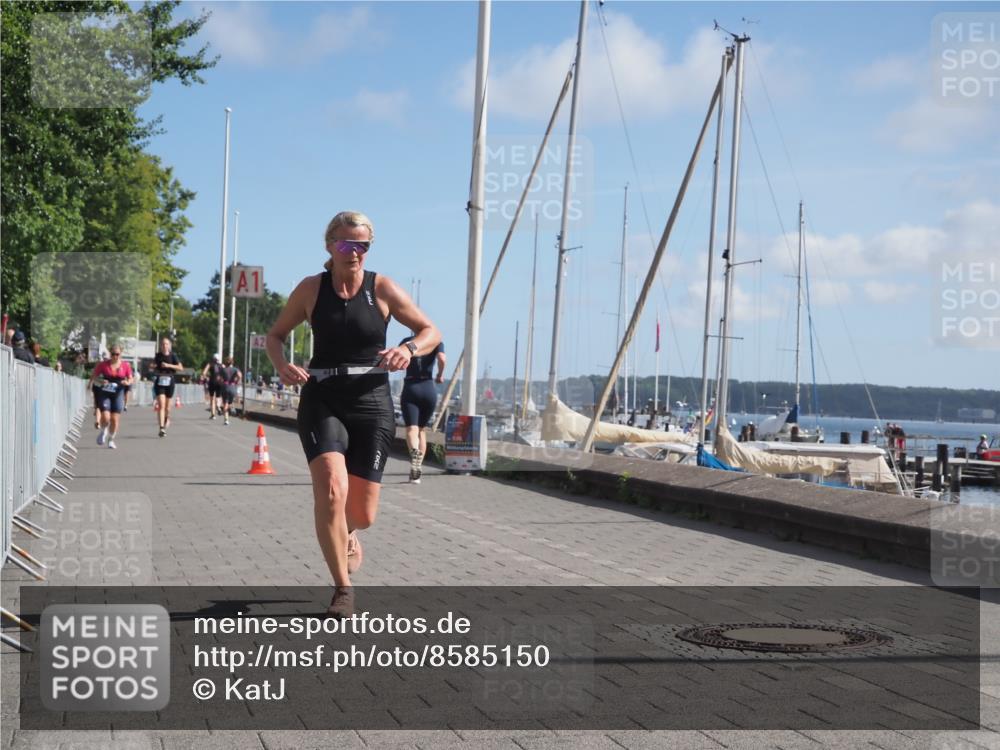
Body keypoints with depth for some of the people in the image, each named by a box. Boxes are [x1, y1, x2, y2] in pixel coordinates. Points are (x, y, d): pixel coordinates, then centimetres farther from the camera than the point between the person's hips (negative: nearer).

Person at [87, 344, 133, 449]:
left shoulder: (126, 365, 0)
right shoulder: (103, 365, -4)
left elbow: (130, 379, 10)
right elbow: (93, 376, 4)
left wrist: (127, 382, -14)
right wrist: (100, 381, -17)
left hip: (118, 394, 1)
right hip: (105, 393, -1)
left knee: (115, 419, -1)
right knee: (105, 417, -14)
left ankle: (111, 440, 19)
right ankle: (103, 432, 20)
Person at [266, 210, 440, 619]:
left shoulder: (383, 289, -2)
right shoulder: (311, 289, 1)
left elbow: (431, 331, 5)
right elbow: (275, 334, 13)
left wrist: (409, 349, -17)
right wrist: (281, 364, -9)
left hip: (371, 404, 0)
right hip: (322, 402, 0)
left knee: (363, 514, 3)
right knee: (331, 489, -24)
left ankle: (347, 532, 44)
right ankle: (343, 589, -8)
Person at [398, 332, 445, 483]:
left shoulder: (407, 341, 6)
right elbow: (442, 359, -15)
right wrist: (440, 375, 3)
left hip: (410, 389, -1)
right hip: (429, 389, 1)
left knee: (411, 429, -10)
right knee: (422, 430, 15)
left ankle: (414, 452, -44)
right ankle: (416, 473, 12)